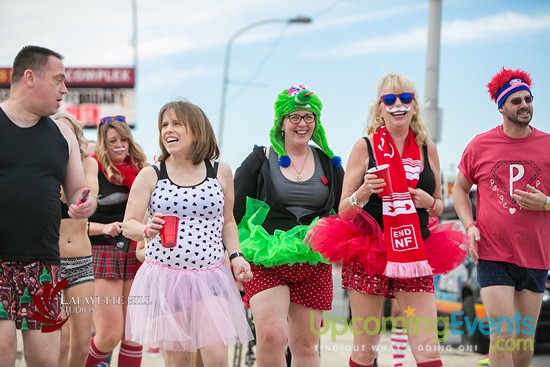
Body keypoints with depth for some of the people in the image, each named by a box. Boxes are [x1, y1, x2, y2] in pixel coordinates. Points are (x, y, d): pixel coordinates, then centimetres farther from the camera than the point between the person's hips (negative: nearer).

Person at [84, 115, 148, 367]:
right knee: (110, 335, -8)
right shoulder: (94, 171, -4)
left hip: (136, 255, 5)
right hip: (104, 254, -5)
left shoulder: (140, 171, 10)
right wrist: (104, 228, -21)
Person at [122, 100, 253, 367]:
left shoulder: (220, 172, 6)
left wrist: (236, 256, 4)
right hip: (165, 278, -1)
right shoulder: (150, 176, 1)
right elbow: (129, 224, 0)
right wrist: (146, 230, -22)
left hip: (210, 277, 1)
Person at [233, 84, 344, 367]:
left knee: (306, 344, 6)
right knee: (271, 335, -20)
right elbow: (234, 211, 2)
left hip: (312, 264, 3)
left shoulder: (328, 163, 11)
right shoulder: (260, 160, 2)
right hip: (266, 262, -3)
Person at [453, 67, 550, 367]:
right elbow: (460, 188, 12)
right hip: (493, 255, -2)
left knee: (525, 337, 10)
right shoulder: (480, 145, 0)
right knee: (503, 333, -9)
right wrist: (469, 226, -3)